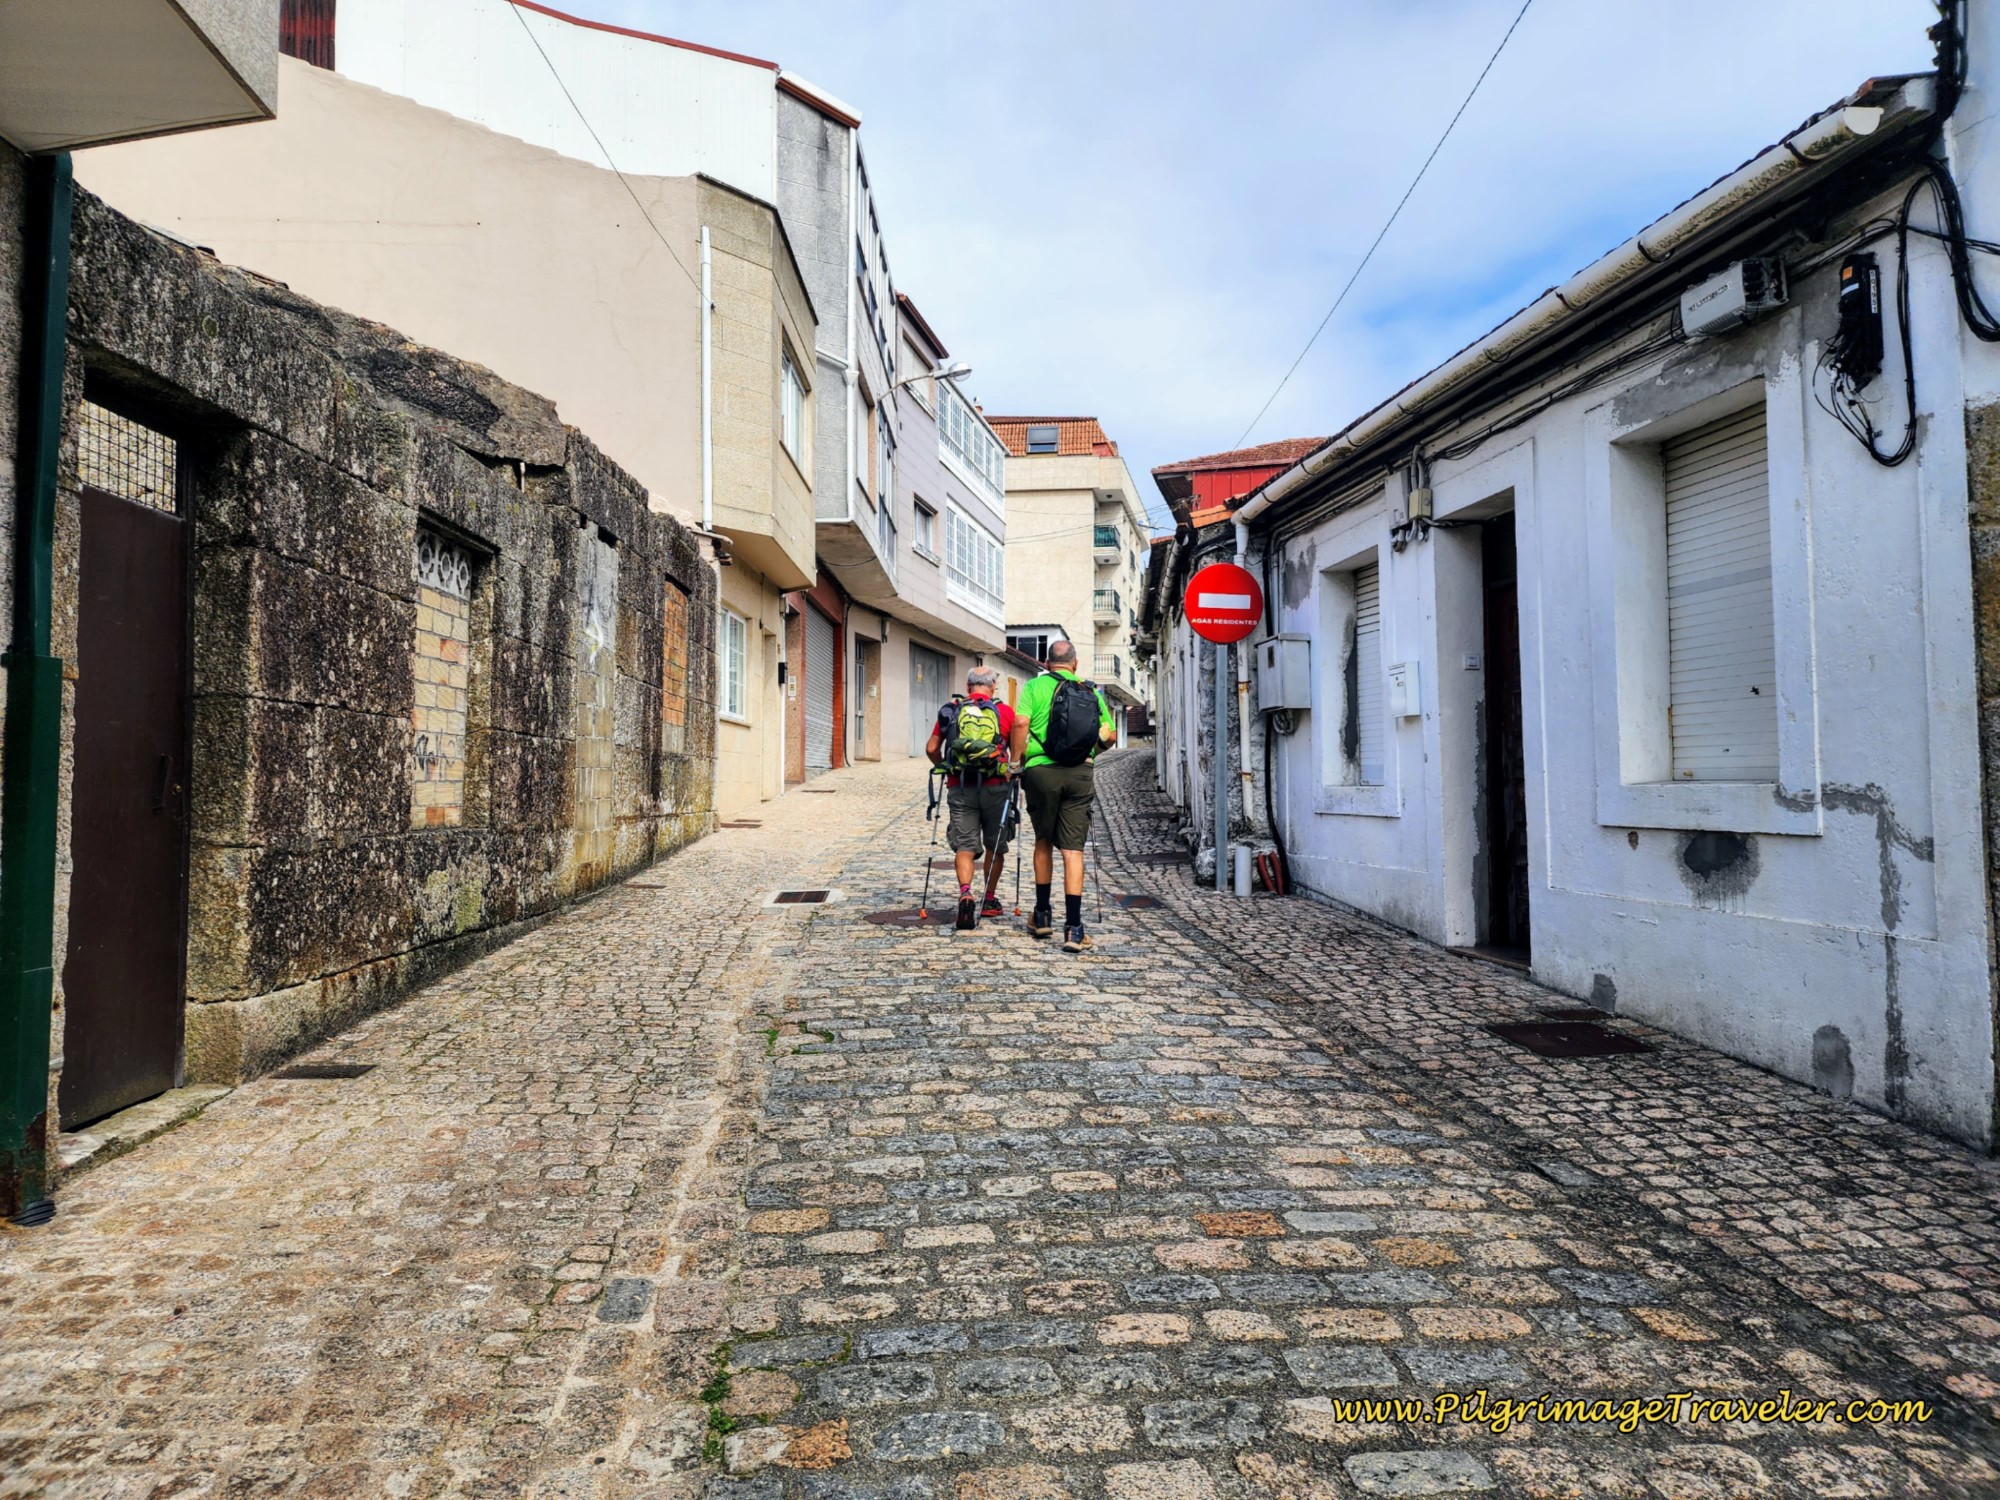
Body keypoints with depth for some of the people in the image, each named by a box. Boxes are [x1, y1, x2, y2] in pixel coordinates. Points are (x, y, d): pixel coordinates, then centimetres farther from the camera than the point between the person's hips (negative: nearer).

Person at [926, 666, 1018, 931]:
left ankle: (965, 893, -23)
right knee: (995, 846, 17)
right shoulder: (1004, 712, 2)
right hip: (995, 787, 0)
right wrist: (1014, 769, 18)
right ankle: (989, 900, 25)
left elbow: (931, 748, 7)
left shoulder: (950, 711, 7)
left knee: (964, 846, 1)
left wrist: (945, 767, 24)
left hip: (959, 788, 1)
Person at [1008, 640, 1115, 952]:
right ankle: (1073, 928, -8)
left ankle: (1042, 914, 25)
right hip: (1080, 774, 1)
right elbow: (1110, 733, 9)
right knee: (1073, 849, -1)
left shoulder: (1036, 686, 3)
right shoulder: (1092, 691, 12)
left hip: (1042, 770, -1)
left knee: (1044, 841, 18)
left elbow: (1021, 722, -11)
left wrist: (1016, 761, -1)